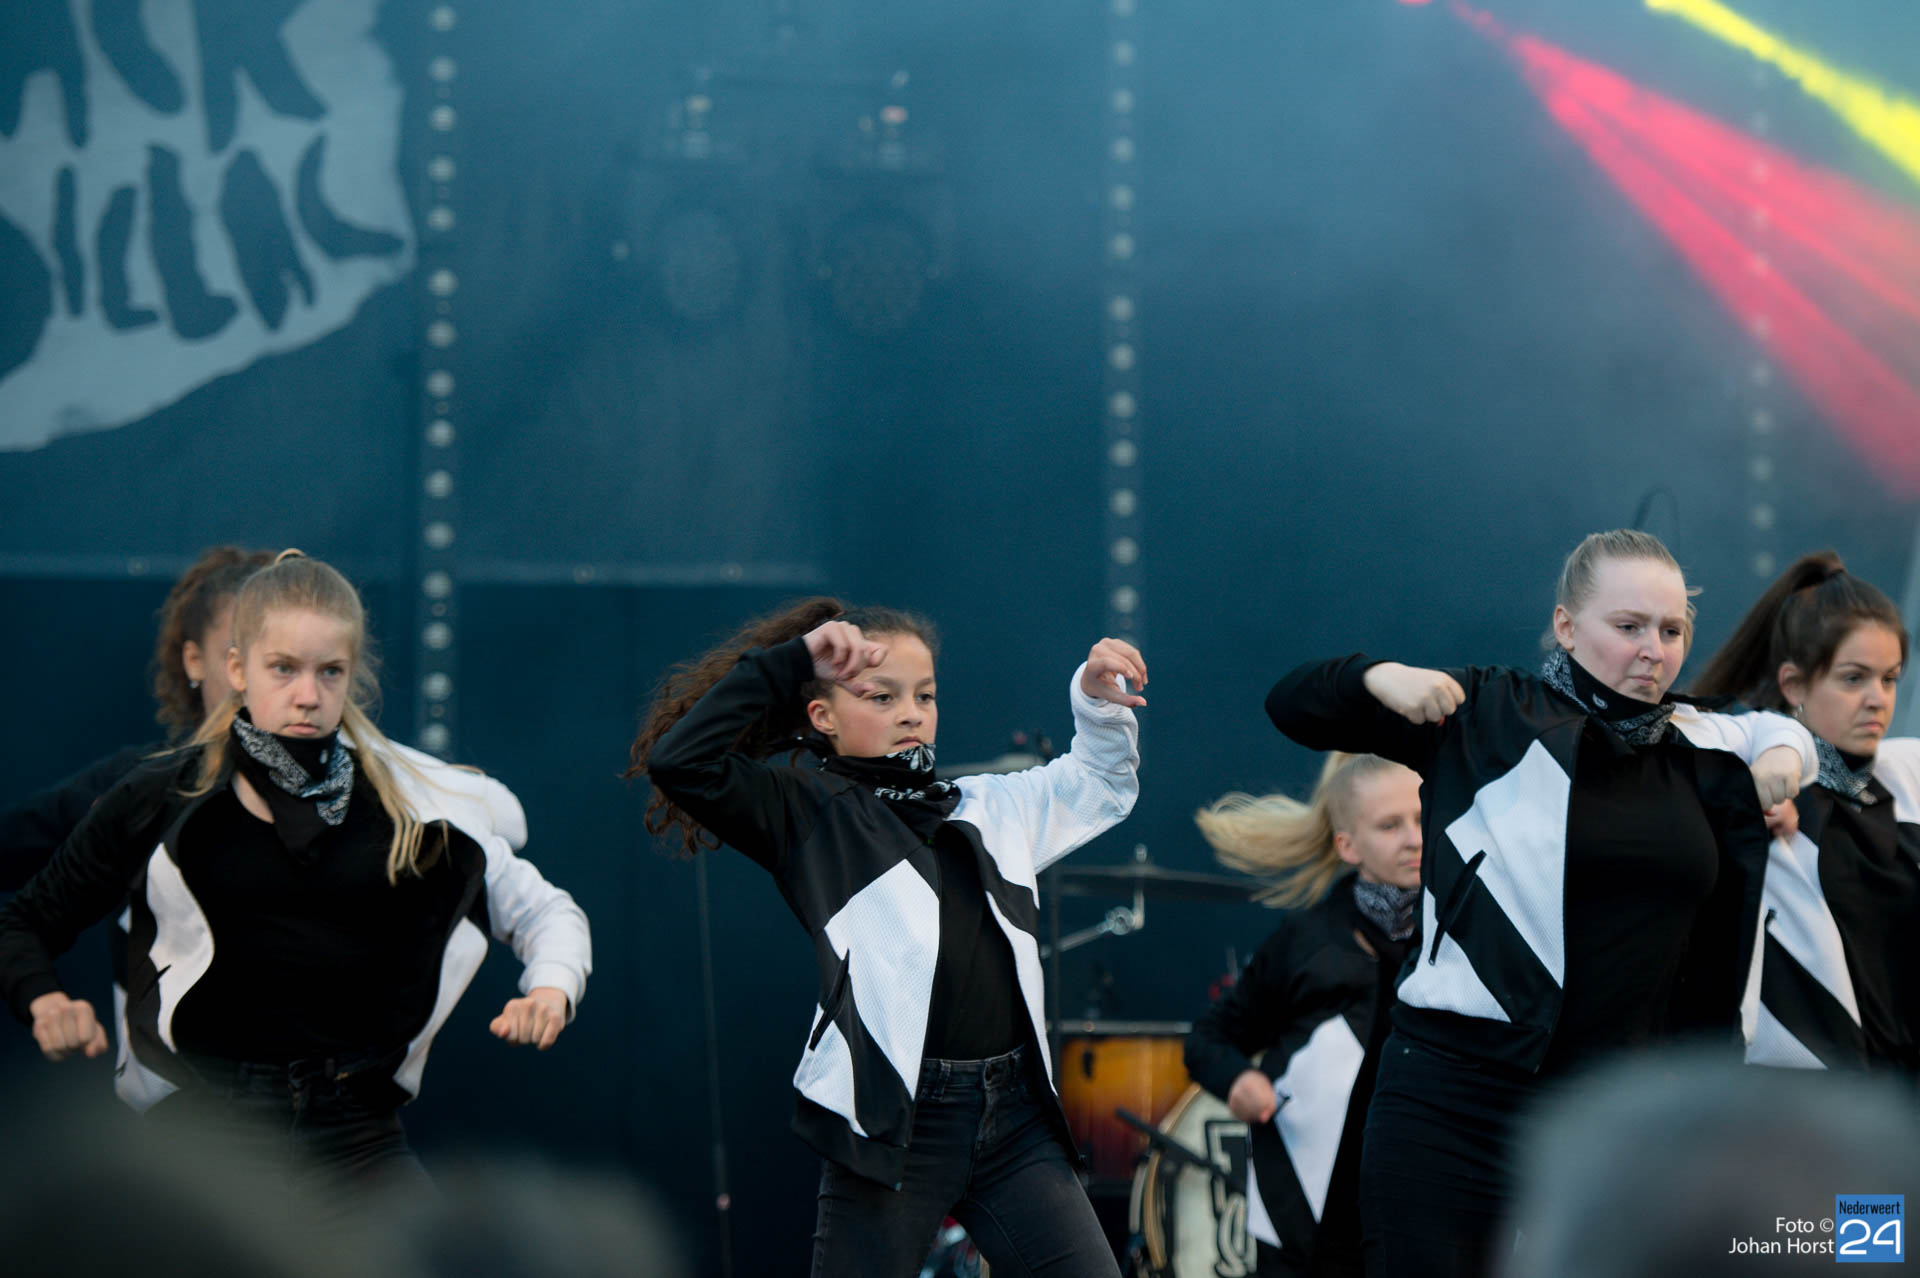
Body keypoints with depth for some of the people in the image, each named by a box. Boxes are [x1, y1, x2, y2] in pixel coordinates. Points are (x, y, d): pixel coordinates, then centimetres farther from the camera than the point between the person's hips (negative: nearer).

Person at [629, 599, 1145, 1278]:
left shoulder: (990, 806, 19)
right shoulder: (807, 810, 3)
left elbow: (1100, 783, 34)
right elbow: (679, 761, -12)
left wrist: (1100, 704, 14)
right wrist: (790, 661, -7)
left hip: (1013, 1119, 5)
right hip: (891, 1124, -5)